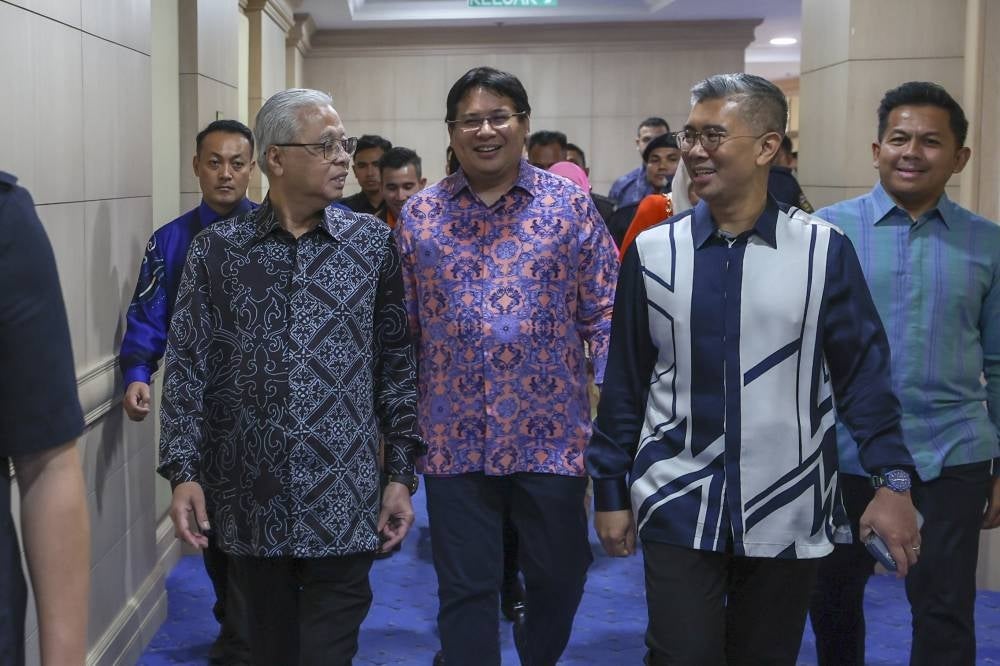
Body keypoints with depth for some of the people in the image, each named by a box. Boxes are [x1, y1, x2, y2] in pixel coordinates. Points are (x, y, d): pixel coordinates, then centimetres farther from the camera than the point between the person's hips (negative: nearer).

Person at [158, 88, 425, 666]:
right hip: (249, 499, 1)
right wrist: (183, 472, -5)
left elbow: (398, 362, 3)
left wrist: (402, 473, 0)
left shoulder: (373, 241, 2)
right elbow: (189, 367, 2)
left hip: (343, 499, -1)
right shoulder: (217, 250, 1)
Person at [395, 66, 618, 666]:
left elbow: (604, 313, 0)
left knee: (559, 576, 14)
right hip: (455, 439, 1)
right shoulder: (419, 216, 4)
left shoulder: (571, 205, 0)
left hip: (551, 434, 0)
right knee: (465, 589, 8)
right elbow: (402, 329, 7)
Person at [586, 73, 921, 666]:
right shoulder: (652, 252, -1)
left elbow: (862, 371, -1)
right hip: (678, 509, 0)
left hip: (788, 516, 0)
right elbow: (625, 382, 4)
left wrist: (893, 479, -9)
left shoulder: (824, 251, -4)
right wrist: (610, 489, 6)